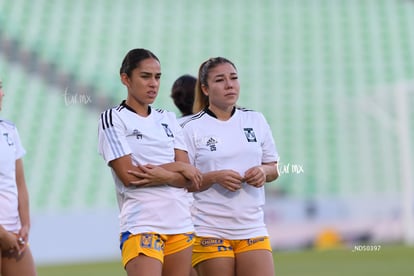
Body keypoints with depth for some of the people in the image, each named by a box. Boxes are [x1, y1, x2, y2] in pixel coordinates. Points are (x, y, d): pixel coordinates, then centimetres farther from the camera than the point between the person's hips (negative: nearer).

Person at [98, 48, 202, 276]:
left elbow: (190, 179, 6)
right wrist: (178, 169, -6)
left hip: (181, 224, 6)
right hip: (141, 225, -6)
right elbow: (128, 176, -10)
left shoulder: (168, 119, 17)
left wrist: (163, 174, -13)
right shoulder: (113, 119, 1)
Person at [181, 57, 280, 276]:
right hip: (209, 231, -3)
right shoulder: (192, 129, -3)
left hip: (253, 228, 3)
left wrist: (263, 172, -5)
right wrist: (215, 178, -18)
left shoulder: (256, 120, 9)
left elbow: (273, 167, 17)